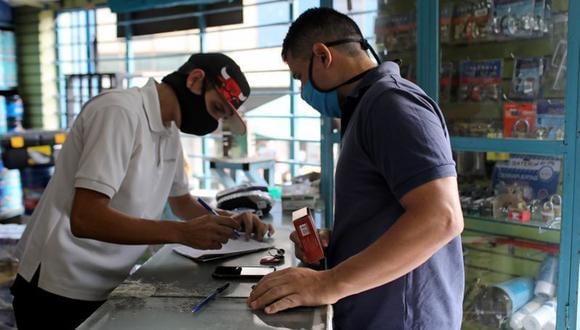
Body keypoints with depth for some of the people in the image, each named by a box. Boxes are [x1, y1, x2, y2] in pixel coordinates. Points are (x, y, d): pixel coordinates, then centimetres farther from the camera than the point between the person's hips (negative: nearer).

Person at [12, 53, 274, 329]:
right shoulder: (121, 111, -22)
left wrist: (228, 222, 0)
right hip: (62, 291, -8)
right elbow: (86, 219, -28)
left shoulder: (170, 131, 5)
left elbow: (180, 201, 17)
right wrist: (183, 233, -29)